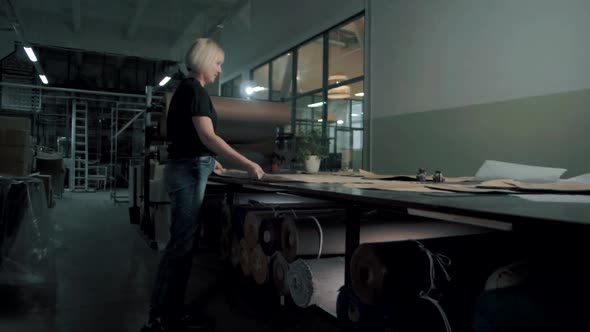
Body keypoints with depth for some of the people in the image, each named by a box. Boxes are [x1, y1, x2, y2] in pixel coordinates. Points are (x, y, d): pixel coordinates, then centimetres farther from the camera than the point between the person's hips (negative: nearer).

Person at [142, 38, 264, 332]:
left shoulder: (186, 88, 19)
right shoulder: (194, 89, -12)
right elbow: (207, 136, -22)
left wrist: (208, 161, 28)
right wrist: (247, 163, -24)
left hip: (188, 169, 10)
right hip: (189, 173, -10)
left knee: (184, 242, 11)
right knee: (181, 243, -7)